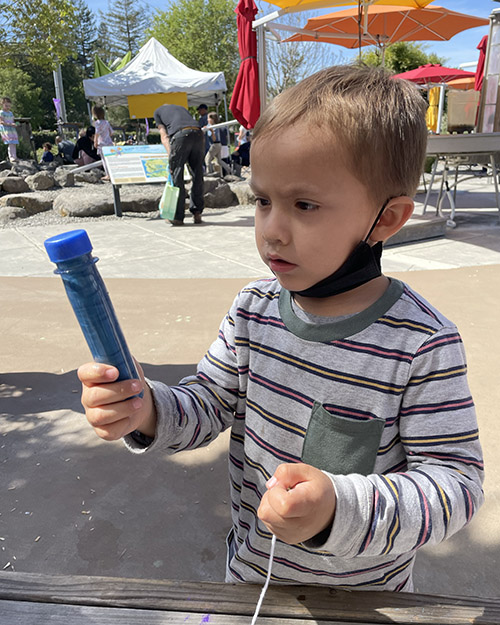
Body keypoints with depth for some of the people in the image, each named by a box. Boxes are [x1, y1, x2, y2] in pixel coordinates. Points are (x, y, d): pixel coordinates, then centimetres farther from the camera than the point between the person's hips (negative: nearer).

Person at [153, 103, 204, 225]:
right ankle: (197, 213, 14)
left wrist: (170, 156, 4)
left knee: (177, 177, 2)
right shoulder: (182, 108, 40)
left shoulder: (158, 111, 28)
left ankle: (178, 217, 3)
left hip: (180, 134, -4)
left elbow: (164, 136, 14)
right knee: (197, 175, 11)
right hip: (198, 133, 4)